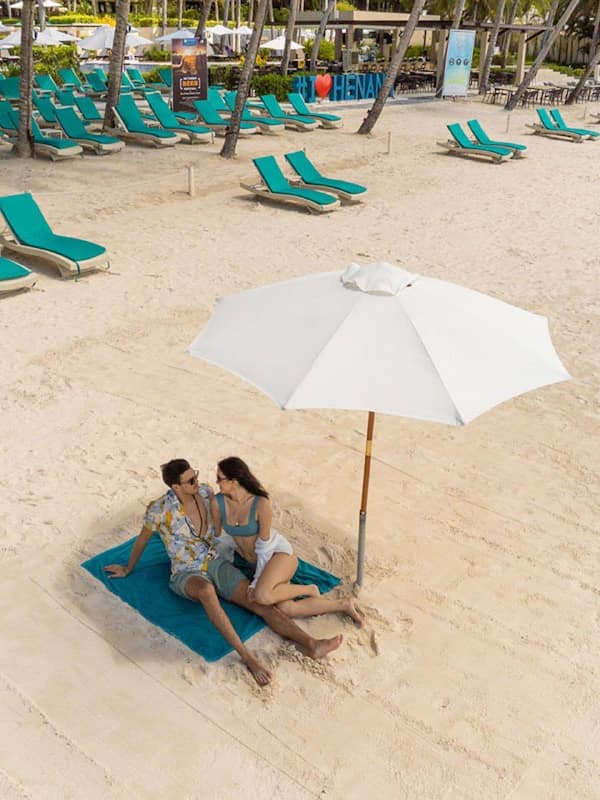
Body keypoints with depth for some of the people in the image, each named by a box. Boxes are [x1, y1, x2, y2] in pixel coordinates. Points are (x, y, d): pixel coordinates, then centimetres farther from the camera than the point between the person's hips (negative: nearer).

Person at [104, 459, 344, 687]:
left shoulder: (205, 491, -3)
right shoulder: (160, 509, -16)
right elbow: (142, 540, 3)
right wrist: (128, 569, 17)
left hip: (216, 563, 5)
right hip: (186, 575, -5)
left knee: (261, 602, -19)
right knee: (206, 590, -43)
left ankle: (311, 644, -34)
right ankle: (247, 657, -48)